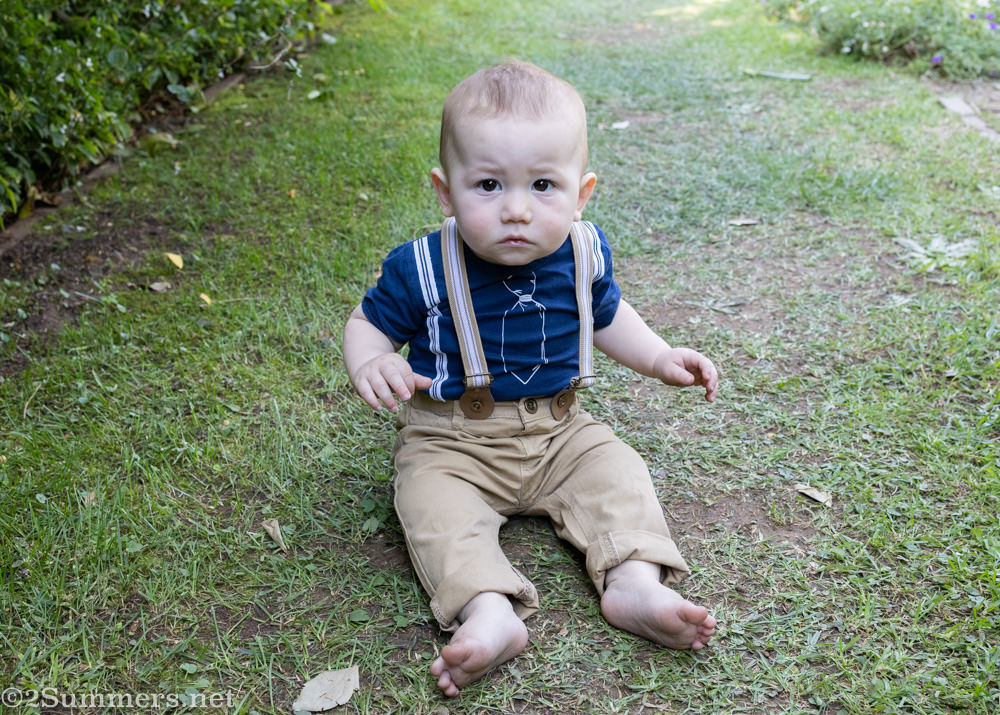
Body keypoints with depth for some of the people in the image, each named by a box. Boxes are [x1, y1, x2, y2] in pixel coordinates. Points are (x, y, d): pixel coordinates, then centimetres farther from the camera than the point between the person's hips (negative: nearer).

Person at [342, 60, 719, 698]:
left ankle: (634, 583, -20)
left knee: (618, 473, -14)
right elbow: (370, 322, -2)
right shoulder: (421, 269, -16)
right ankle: (490, 613, -37)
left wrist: (661, 359, 4)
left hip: (559, 431, 3)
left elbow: (606, 315, 15)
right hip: (451, 440, -3)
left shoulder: (584, 254, -6)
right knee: (434, 503, -26)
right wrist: (370, 364, -26)